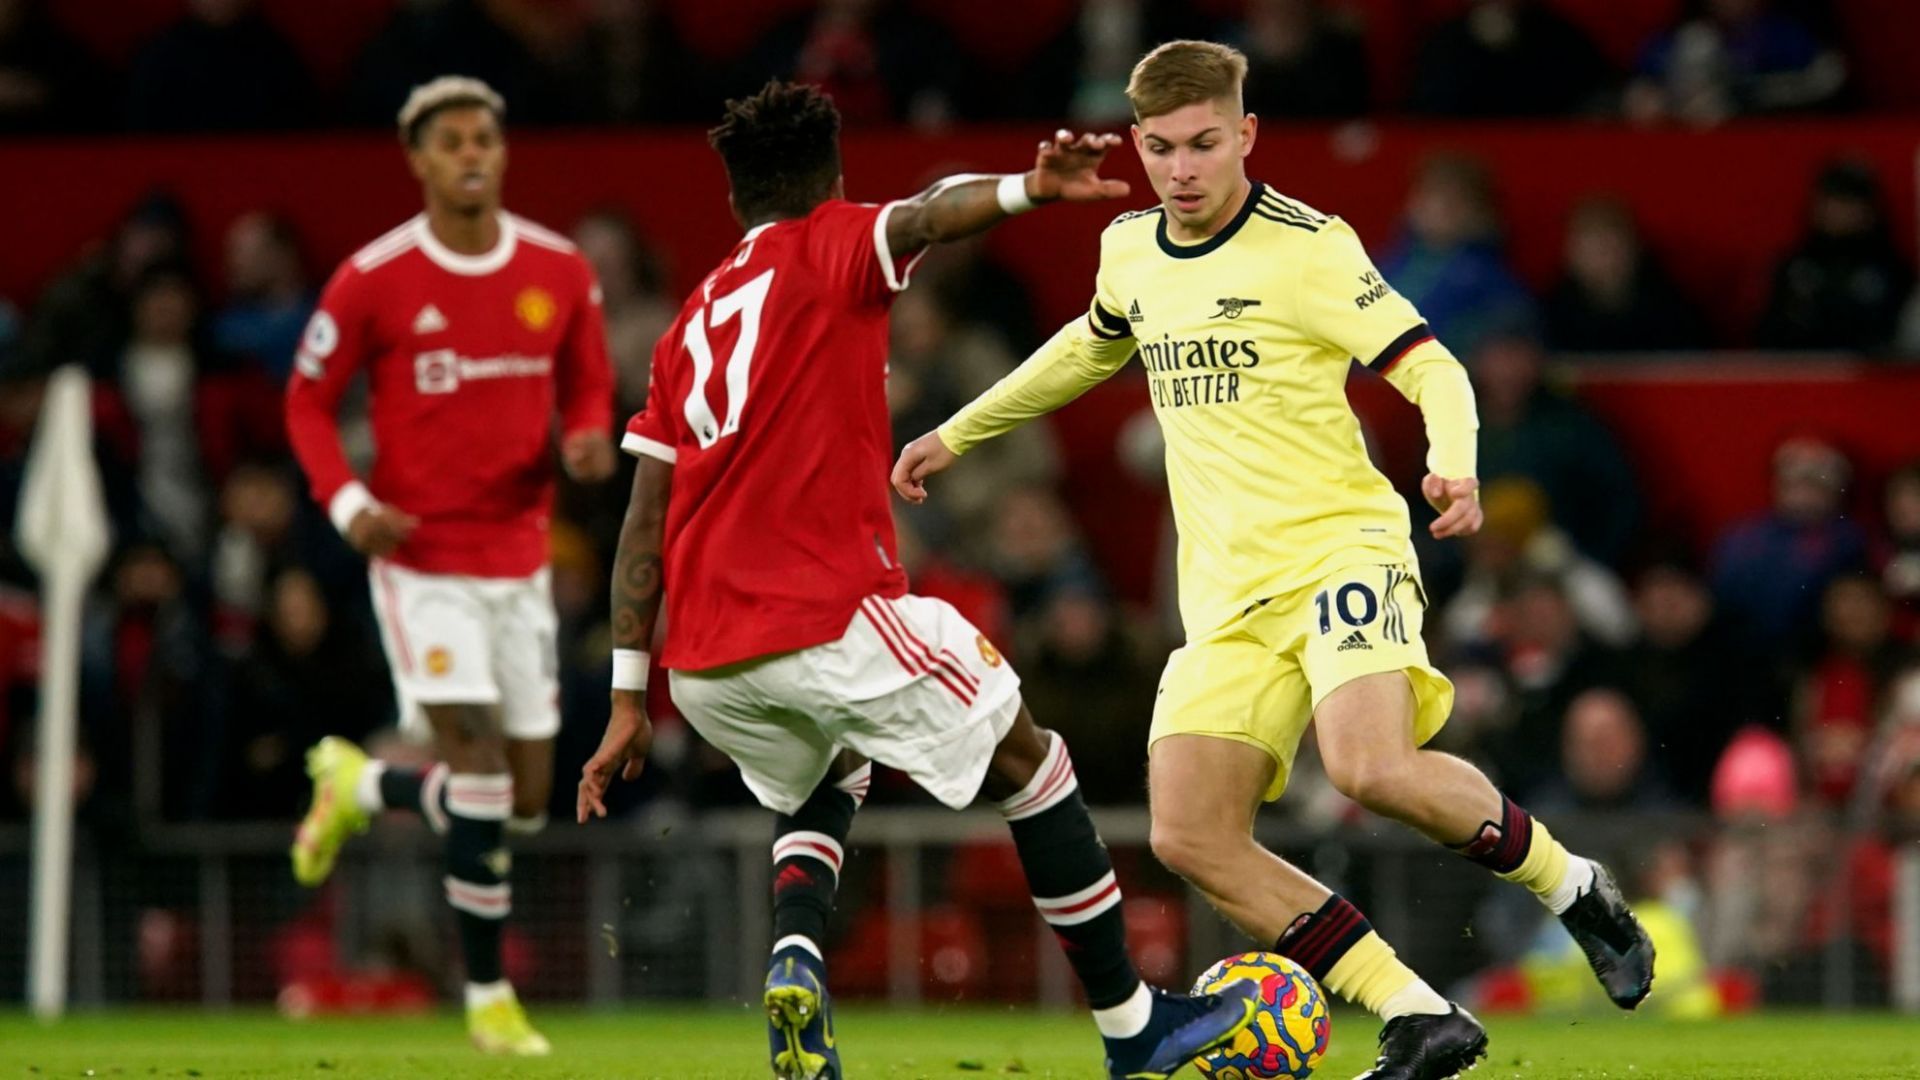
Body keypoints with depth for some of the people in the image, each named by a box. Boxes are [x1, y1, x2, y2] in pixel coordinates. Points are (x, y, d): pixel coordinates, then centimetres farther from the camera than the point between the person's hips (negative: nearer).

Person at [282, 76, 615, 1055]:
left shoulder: (560, 272, 1)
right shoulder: (372, 280, -8)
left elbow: (588, 386, 14)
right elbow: (307, 398, 2)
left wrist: (589, 442, -10)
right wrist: (345, 501, -14)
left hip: (519, 560, 4)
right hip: (421, 561, -4)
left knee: (527, 799, 7)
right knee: (479, 777, -15)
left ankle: (360, 787, 36)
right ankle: (488, 996, -1)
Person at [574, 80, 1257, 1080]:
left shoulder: (692, 323, 22)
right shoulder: (829, 250, 7)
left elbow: (645, 525, 19)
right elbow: (922, 216, -18)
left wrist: (629, 699, 21)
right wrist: (1026, 191, -38)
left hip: (703, 663, 6)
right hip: (830, 617, -6)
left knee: (819, 793, 33)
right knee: (1030, 763, 13)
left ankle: (795, 962, 2)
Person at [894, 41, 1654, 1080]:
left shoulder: (1307, 247, -7)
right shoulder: (1129, 251, 13)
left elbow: (1429, 367, -10)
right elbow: (1093, 345, 35)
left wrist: (1453, 468, -30)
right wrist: (960, 431, 39)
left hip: (1339, 548, -6)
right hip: (1227, 595, 6)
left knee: (1372, 769, -32)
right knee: (1192, 838, -10)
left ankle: (1570, 886, -4)